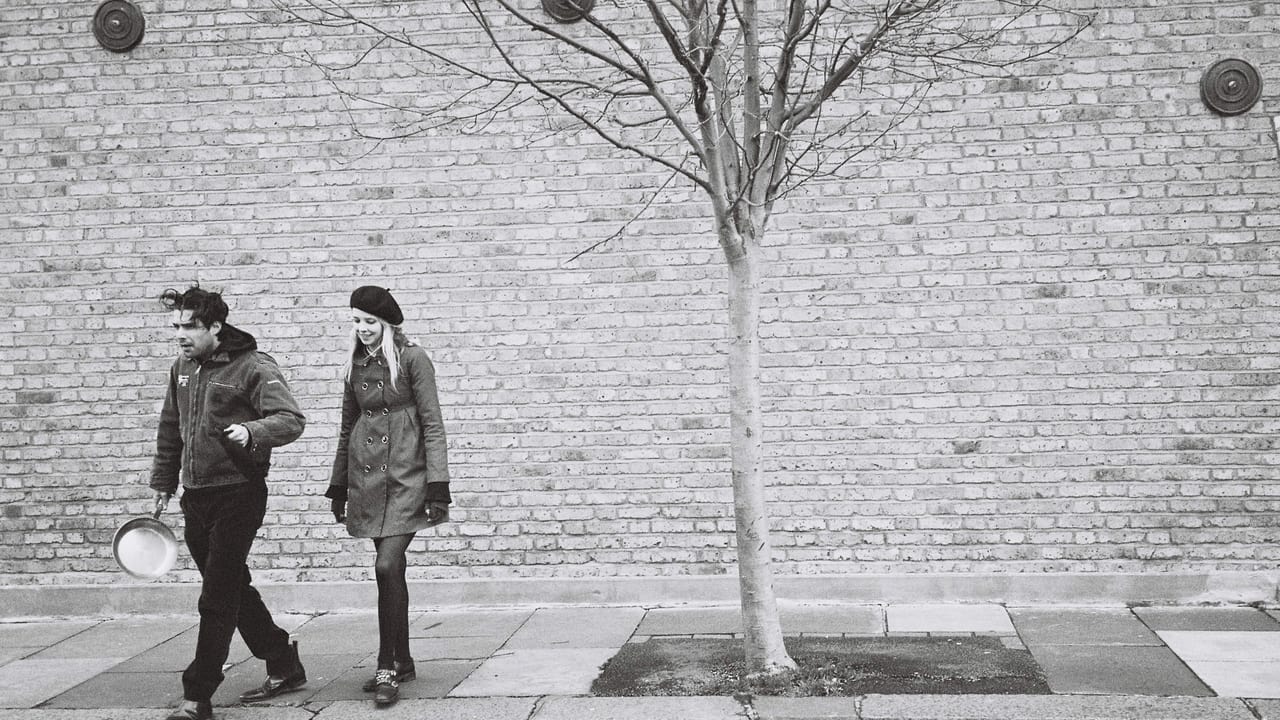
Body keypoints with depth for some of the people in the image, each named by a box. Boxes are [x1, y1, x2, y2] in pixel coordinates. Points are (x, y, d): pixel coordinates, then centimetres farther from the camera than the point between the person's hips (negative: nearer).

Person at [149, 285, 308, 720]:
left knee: (218, 599, -5)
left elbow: (291, 419, -18)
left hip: (238, 494, -7)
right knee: (233, 590, 14)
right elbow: (170, 429, 22)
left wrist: (252, 431, -36)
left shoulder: (253, 367, -11)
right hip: (196, 497, 8)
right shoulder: (182, 368, 11)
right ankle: (284, 667, 28)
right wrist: (163, 481, 22)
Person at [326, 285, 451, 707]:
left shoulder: (412, 359, -6)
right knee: (390, 571, 10)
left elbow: (432, 424, -7)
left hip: (406, 478, -6)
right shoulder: (357, 364, 11)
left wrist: (437, 484, -12)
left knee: (387, 567, -15)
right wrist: (338, 485, 20)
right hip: (368, 479, 6)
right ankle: (402, 663, 20)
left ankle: (386, 668, -8)